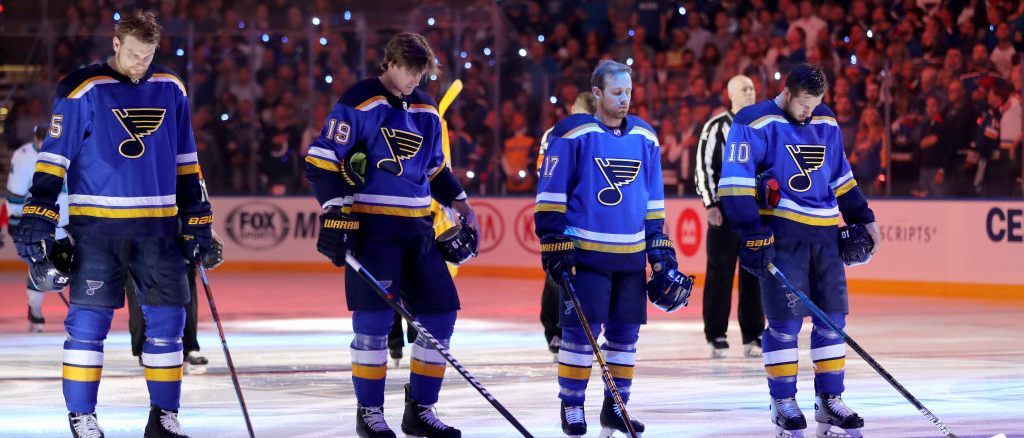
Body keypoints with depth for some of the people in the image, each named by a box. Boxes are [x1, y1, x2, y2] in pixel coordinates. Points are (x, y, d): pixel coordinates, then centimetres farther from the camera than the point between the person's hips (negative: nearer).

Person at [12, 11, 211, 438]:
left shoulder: (170, 90, 8)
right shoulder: (82, 91, -6)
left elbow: (185, 161, 16)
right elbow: (54, 156, -6)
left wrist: (196, 217, 14)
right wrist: (38, 217, -12)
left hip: (158, 225, 4)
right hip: (96, 223, -4)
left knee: (167, 317, 3)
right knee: (88, 318, -4)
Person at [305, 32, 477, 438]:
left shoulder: (426, 110, 13)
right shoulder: (358, 104, -8)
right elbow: (322, 160, -10)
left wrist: (460, 205, 17)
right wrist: (335, 212, -17)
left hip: (417, 226, 7)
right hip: (370, 224, -7)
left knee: (441, 311, 3)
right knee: (374, 314, -11)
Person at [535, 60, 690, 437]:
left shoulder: (645, 137, 10)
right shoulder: (573, 134, -7)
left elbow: (653, 202, 17)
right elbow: (550, 195, -5)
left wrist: (661, 252, 13)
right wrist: (555, 244, -10)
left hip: (631, 255, 5)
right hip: (585, 252, -5)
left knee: (626, 332, 7)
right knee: (581, 329, -7)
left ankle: (615, 407, 17)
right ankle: (572, 407, 5)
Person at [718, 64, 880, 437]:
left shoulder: (827, 123, 12)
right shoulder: (755, 124, -8)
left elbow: (841, 178, 24)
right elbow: (736, 182, -13)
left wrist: (862, 219, 20)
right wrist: (754, 233, -19)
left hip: (825, 232, 6)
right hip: (781, 233, -6)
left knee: (833, 317, 5)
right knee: (785, 320, -6)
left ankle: (829, 400, 14)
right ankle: (783, 402, 5)